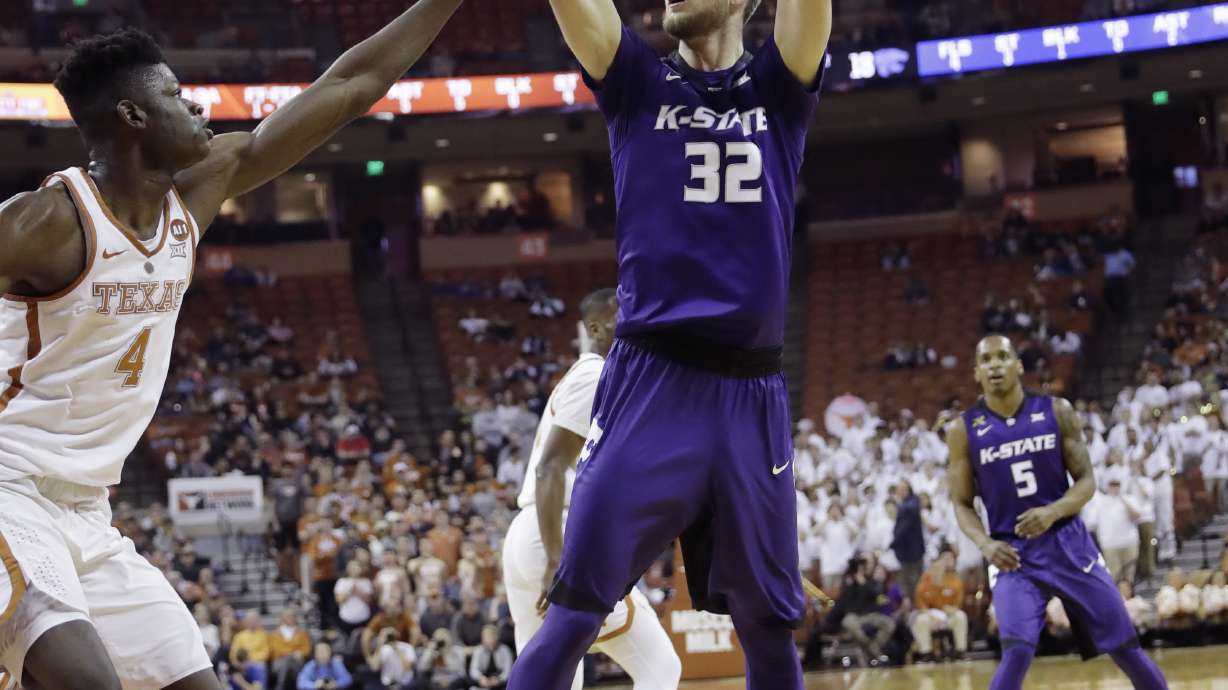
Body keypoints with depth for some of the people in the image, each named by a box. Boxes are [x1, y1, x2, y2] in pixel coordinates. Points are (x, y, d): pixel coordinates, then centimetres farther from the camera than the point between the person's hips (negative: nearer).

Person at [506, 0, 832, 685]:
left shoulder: (779, 86, 11)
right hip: (649, 380, -1)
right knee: (576, 609, -10)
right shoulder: (639, 82, 10)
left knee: (769, 624, 7)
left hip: (751, 391, 1)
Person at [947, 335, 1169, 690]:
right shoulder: (963, 430, -2)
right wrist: (985, 544, -15)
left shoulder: (1057, 412, -1)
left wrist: (1053, 512, -19)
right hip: (1013, 553, -2)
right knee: (1016, 653, -21)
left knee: (1125, 646, 7)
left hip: (1068, 543, 2)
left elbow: (1086, 481, 1)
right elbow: (962, 504, 5)